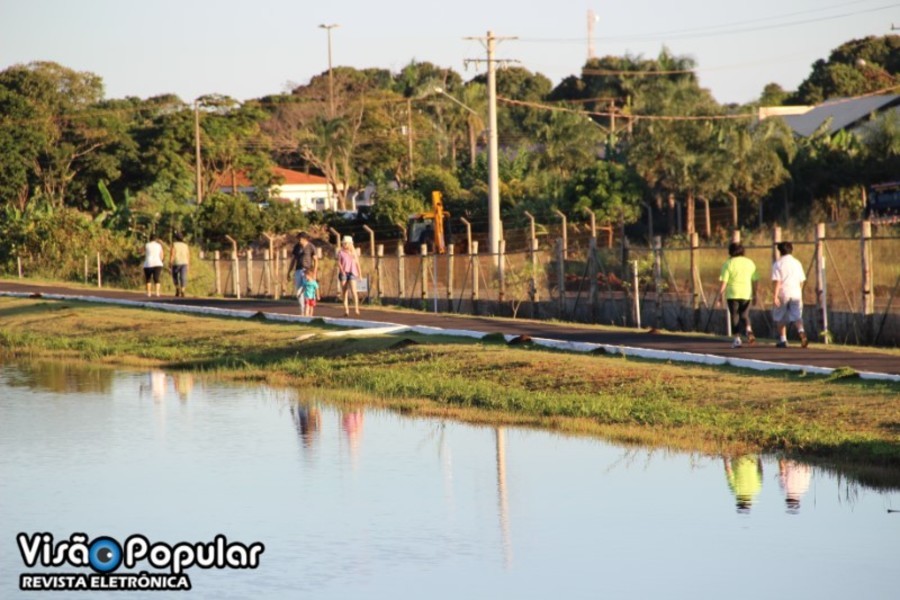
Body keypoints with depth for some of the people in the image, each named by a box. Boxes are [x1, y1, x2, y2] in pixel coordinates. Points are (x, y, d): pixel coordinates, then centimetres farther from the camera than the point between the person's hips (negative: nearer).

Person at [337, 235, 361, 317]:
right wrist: (342, 270, -17)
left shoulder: (353, 252, 10)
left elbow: (357, 263, 14)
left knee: (353, 290, -18)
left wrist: (359, 274, 11)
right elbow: (339, 262, -1)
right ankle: (346, 310, 2)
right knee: (344, 292, 0)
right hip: (343, 273, 0)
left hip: (352, 273, 0)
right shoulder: (340, 252, 6)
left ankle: (356, 308, -19)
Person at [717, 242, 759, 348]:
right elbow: (755, 280, 6)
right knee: (744, 315, 14)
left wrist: (720, 295, -1)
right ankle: (749, 330, -14)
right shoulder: (750, 263, 7)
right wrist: (754, 295, 12)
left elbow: (724, 281, -7)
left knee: (734, 316, 5)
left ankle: (737, 339, 2)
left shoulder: (728, 264, -3)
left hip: (733, 294, -3)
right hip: (747, 294, 3)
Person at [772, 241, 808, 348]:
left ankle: (783, 340, 12)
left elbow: (777, 281, -11)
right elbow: (801, 280, 14)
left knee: (780, 318, 11)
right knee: (797, 316, -2)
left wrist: (775, 296, -14)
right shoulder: (797, 263, 11)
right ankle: (801, 331, -31)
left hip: (783, 293, -3)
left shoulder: (778, 264, -2)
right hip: (796, 293, 3)